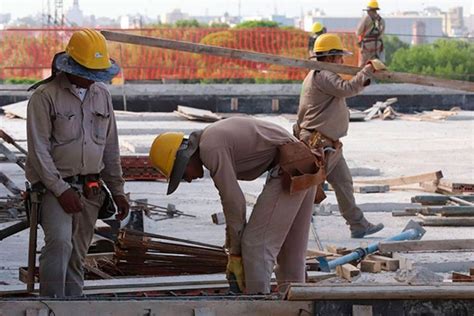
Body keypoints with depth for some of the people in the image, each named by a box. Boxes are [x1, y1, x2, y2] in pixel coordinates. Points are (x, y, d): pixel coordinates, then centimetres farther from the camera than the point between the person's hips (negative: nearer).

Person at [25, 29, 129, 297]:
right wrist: (61, 190, -16)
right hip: (55, 185, -6)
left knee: (77, 256, 7)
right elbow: (39, 149, -11)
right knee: (59, 242, -25)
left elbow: (111, 148, 18)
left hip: (90, 189, 6)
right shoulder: (46, 96, -8)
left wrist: (118, 190, 15)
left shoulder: (102, 94, 11)